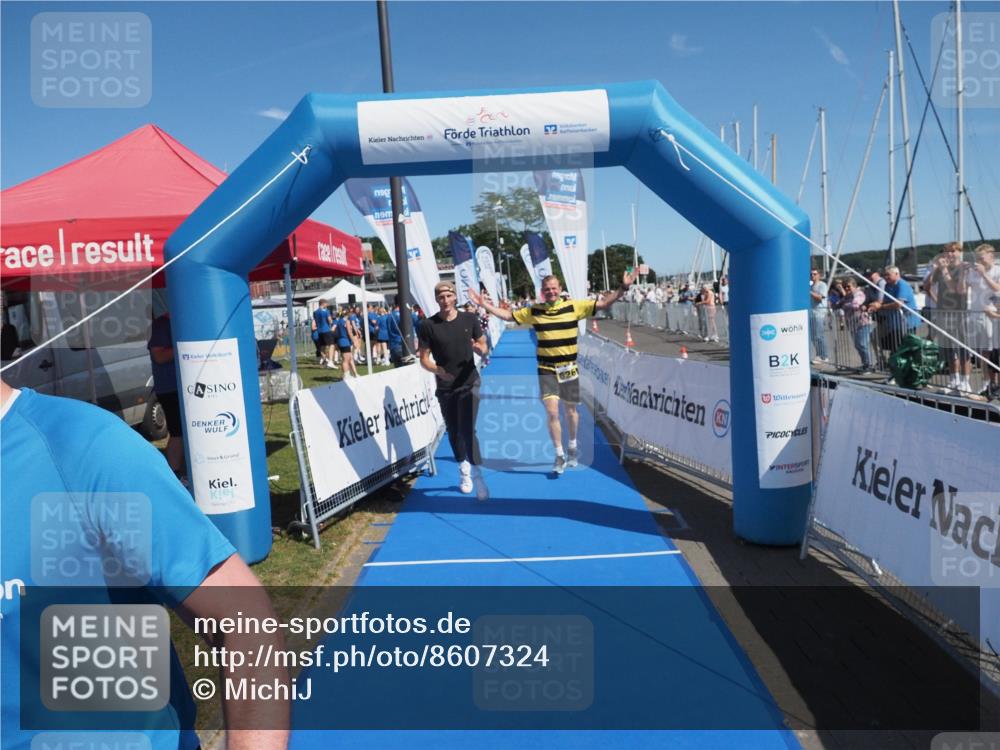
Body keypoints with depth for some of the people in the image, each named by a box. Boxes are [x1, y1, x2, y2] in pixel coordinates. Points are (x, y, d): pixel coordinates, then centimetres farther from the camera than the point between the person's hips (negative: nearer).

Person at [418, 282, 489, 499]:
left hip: (469, 383, -1)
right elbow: (424, 359, -3)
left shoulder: (469, 319, -1)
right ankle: (464, 470, 33)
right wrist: (438, 370, -23)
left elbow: (483, 348, 6)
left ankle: (476, 474, -4)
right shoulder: (428, 325, -5)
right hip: (445, 387, 1)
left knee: (468, 429, -14)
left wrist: (478, 348, -18)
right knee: (453, 431, 12)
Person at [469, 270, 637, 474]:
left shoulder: (574, 306, -5)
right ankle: (560, 455, 9)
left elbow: (603, 304, -6)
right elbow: (508, 315, 7)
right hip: (546, 369, 0)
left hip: (569, 368, 0)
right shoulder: (533, 311, -1)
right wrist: (484, 304, 0)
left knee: (570, 410, 13)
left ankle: (572, 448, 36)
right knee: (552, 412, -6)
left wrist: (622, 288, -16)